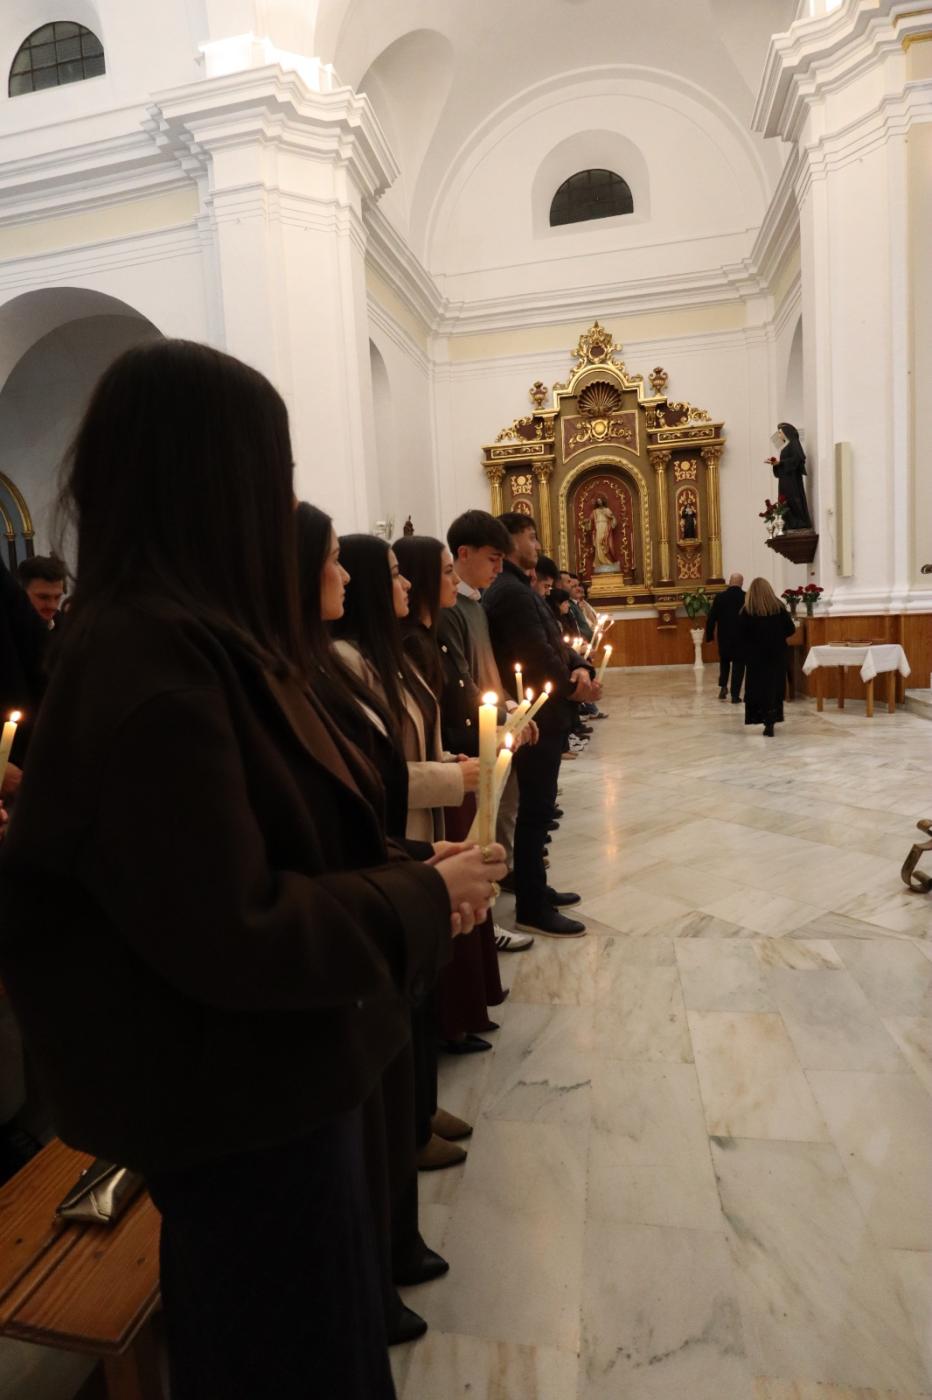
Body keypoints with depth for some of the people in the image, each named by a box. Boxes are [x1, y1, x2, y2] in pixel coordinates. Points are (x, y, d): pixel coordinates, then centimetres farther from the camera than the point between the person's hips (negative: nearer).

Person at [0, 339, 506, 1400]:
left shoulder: (186, 638, 1)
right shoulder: (149, 665, -28)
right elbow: (230, 938, -28)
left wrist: (405, 876, 2)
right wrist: (421, 901, -17)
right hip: (245, 1106, -8)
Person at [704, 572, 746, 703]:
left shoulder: (719, 597, -6)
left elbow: (711, 618, -5)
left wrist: (709, 635, 5)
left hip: (724, 637, 1)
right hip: (742, 637, -1)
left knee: (724, 662, 23)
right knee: (738, 665, 5)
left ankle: (723, 686, 7)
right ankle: (735, 695, 2)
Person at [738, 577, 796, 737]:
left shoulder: (746, 612, -9)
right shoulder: (779, 607, -3)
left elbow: (740, 637, -10)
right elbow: (791, 629, 1)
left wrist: (745, 652, 2)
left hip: (755, 656, -2)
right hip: (777, 654, 2)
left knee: (759, 689, 7)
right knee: (774, 688, 9)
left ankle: (767, 721, 5)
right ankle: (770, 723, 7)